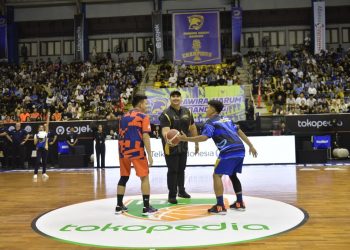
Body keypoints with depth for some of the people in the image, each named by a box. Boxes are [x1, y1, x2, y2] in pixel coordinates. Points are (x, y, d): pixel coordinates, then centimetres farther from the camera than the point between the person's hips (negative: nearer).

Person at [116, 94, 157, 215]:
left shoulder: (124, 117, 16)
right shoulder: (143, 117, -3)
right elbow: (145, 136, -12)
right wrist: (149, 155, -11)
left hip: (124, 151, 6)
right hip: (137, 151, -6)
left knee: (123, 177, 16)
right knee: (145, 177, 4)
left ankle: (119, 206, 18)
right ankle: (146, 207, 1)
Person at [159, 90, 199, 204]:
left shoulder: (187, 112, 3)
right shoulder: (166, 114, -16)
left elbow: (193, 128, 12)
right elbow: (165, 131, -30)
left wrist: (196, 143, 14)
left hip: (183, 146, 6)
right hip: (171, 147, -5)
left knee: (181, 169, 18)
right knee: (172, 171, -3)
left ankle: (181, 191, 34)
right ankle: (172, 195, 8)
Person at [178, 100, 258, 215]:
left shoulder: (211, 122, 1)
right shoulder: (226, 119, 25)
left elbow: (204, 137, -13)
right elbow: (239, 132, 26)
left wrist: (186, 139, -7)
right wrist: (251, 146, 30)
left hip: (229, 151, -8)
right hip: (240, 150, 8)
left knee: (217, 175, 1)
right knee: (232, 175, 23)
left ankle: (220, 206, -2)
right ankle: (239, 203, 26)